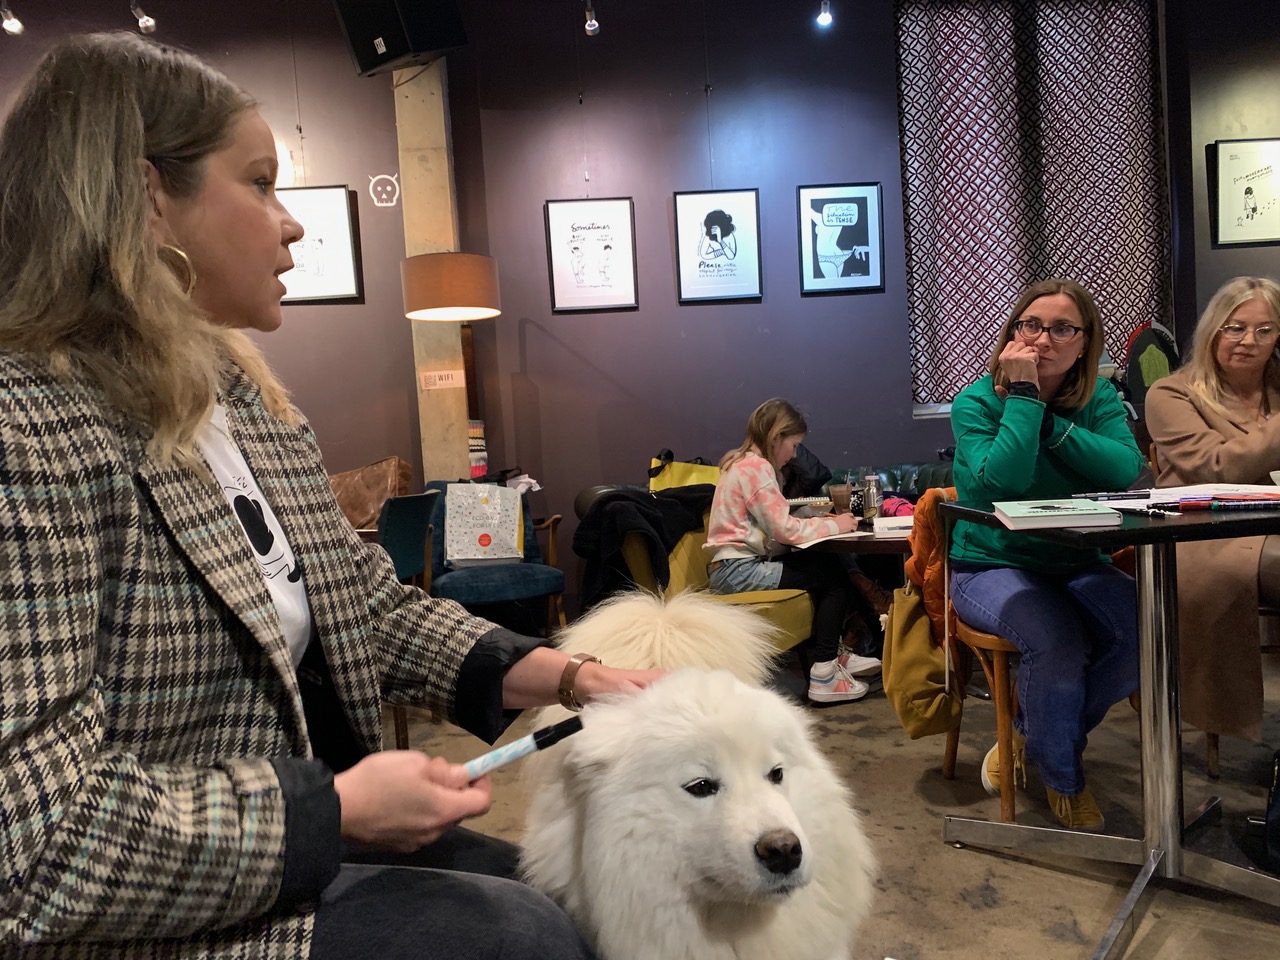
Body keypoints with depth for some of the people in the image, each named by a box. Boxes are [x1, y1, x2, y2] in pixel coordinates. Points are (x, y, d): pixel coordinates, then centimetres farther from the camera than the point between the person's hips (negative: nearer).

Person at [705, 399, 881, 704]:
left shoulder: (744, 463, 16)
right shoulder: (756, 466, -14)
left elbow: (774, 525, 15)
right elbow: (785, 530, -18)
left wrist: (823, 520, 4)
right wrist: (833, 525, -6)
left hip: (738, 565, 9)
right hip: (739, 570, -9)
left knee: (830, 566, 9)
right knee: (834, 576, -4)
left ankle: (832, 653, 19)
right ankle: (824, 674, -2)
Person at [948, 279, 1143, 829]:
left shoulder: (1100, 400, 4)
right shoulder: (976, 403, -8)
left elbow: (1126, 470, -16)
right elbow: (1001, 481, -26)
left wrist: (1048, 419, -20)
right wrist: (1024, 396, -21)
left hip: (1076, 564, 5)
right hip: (990, 567, -4)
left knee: (1143, 628, -24)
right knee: (1058, 642, -31)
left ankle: (1033, 734, 5)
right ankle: (1064, 780, 1)